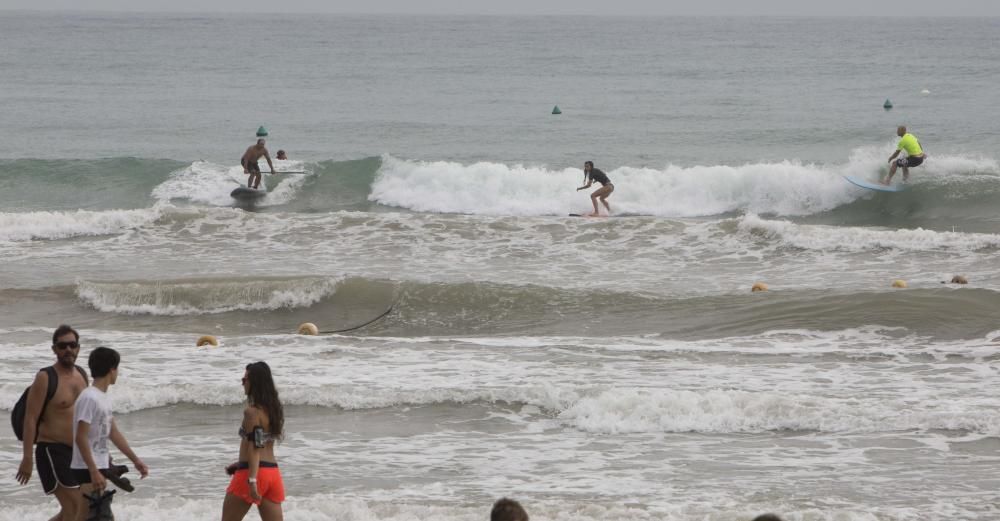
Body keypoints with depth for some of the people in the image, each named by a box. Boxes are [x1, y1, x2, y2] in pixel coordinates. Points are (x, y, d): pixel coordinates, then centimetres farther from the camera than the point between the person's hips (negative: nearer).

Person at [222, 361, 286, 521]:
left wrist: (252, 480, -24)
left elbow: (254, 447, -19)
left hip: (253, 472, -8)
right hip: (273, 471, 8)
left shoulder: (252, 412, -11)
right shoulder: (273, 409, 13)